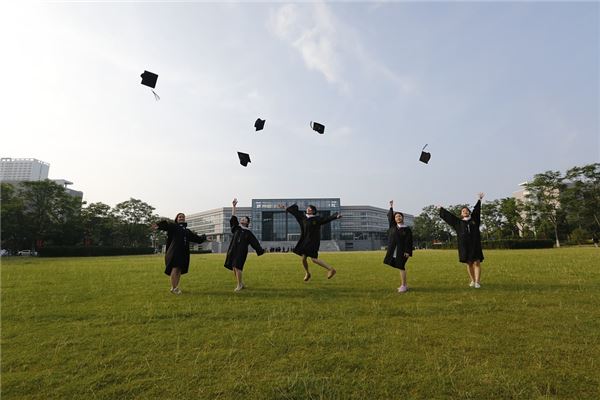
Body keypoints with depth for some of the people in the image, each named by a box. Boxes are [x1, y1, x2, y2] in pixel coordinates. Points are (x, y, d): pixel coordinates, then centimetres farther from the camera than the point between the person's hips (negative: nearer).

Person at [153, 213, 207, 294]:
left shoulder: (187, 231, 23)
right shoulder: (174, 226, 5)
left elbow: (197, 238, 31)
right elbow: (166, 224, -19)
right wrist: (159, 226, -38)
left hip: (183, 253, 6)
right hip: (174, 251, -6)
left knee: (179, 270, 7)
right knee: (175, 268, -13)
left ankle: (176, 287, 14)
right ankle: (173, 288, -7)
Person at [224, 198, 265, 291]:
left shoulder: (248, 233, 6)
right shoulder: (236, 227, 17)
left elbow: (255, 242, 3)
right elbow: (233, 218, 13)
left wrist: (261, 250, -6)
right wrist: (234, 206, 9)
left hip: (241, 251, -5)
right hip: (233, 250, 5)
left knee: (237, 267, -13)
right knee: (234, 267, 5)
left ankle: (239, 285, -1)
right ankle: (241, 284, 19)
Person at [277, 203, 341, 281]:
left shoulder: (317, 219, -9)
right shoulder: (303, 217, 7)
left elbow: (326, 219, -22)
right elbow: (295, 212, 17)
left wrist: (336, 216, -36)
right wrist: (285, 208, 24)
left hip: (313, 242, -6)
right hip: (305, 241, 6)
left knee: (313, 259, -13)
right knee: (303, 258, 6)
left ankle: (331, 269, -2)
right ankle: (307, 274, 33)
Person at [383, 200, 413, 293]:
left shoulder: (407, 229, -2)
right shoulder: (393, 226, 9)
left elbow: (409, 241, -8)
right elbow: (389, 216, 9)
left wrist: (408, 251, -17)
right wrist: (391, 207, 2)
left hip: (402, 251, -5)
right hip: (394, 251, 5)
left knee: (401, 267, -7)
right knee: (400, 267, 11)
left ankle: (404, 286, -1)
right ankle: (403, 285, 20)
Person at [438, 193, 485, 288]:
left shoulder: (474, 219, 12)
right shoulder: (458, 222, 11)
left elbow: (477, 209, 18)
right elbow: (449, 215, 18)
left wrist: (479, 199, 20)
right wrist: (441, 209, 24)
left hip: (475, 245, 0)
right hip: (464, 245, 1)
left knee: (476, 263, -6)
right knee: (469, 263, 6)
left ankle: (477, 282, -8)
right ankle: (472, 281, 16)